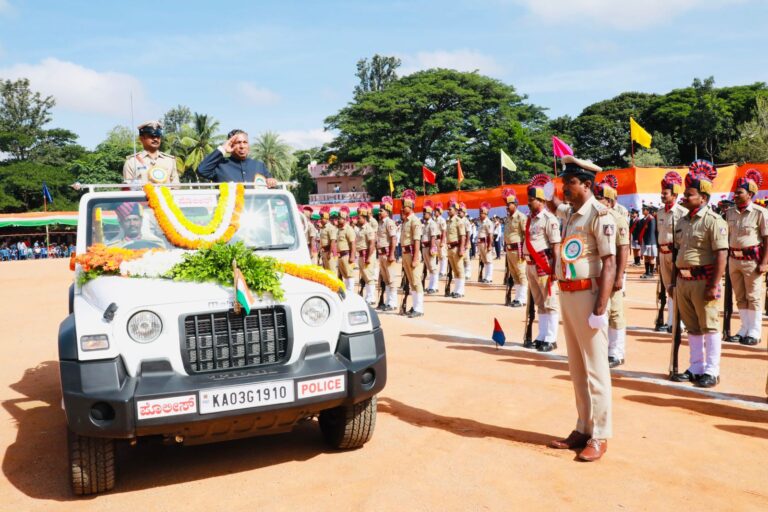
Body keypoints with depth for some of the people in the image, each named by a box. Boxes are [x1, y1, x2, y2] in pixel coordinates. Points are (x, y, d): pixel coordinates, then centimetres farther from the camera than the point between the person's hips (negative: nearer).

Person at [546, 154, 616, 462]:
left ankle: (599, 437, 10)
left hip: (586, 295, -8)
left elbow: (609, 263, -17)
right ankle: (583, 430, 24)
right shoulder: (569, 212, 12)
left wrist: (600, 309, -21)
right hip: (566, 294, 8)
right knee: (576, 368, 14)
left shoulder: (599, 215, -12)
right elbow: (552, 205, 38)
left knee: (595, 369, 0)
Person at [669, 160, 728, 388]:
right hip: (683, 281, 7)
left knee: (709, 326, 1)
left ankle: (712, 371, 10)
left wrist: (714, 285, -20)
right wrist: (674, 282, 16)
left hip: (703, 281, -7)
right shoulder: (683, 221, 13)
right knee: (692, 327, 14)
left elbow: (721, 255, -16)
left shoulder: (713, 221, -11)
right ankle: (696, 368, 24)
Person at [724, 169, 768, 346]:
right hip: (734, 259, 5)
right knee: (740, 297, 12)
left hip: (752, 260, -5)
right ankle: (744, 329, 23)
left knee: (754, 297, 3)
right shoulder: (730, 213, 6)